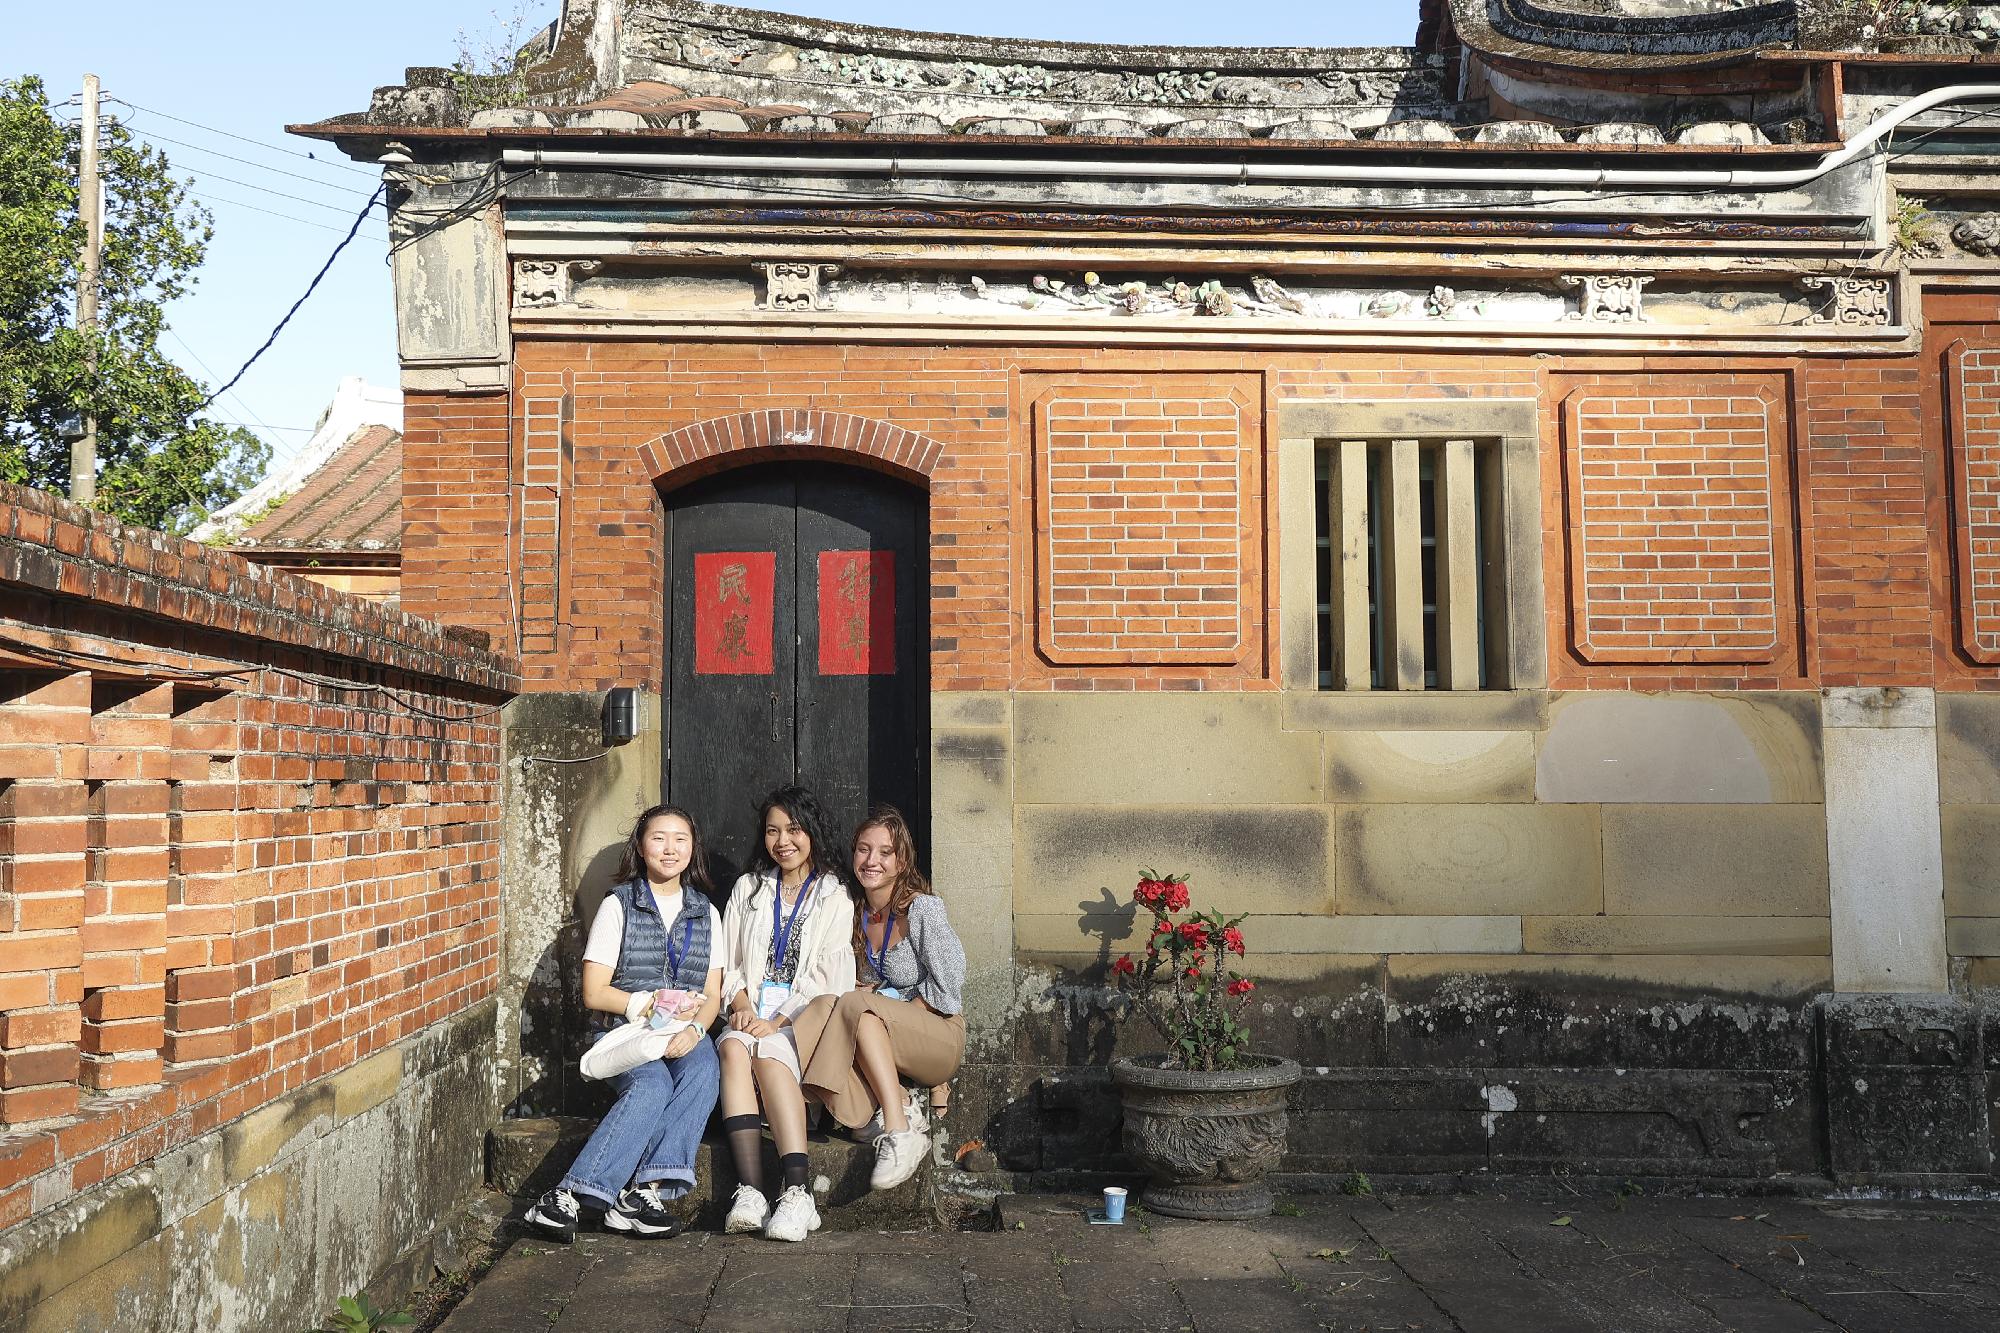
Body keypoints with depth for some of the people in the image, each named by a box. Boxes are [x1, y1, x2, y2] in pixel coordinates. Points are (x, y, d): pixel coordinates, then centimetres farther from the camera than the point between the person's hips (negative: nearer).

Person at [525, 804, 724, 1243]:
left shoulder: (706, 913, 14)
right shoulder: (618, 906, 3)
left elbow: (711, 995, 9)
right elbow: (594, 993, -2)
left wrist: (693, 1029, -13)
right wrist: (652, 1003, -12)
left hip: (683, 1036, 3)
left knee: (704, 1071, -32)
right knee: (651, 1087, -35)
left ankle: (643, 1191, -38)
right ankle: (568, 1196, -36)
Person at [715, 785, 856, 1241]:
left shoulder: (834, 898, 8)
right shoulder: (748, 888, 21)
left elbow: (827, 978, -2)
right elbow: (730, 961, 15)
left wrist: (777, 1021, -14)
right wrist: (741, 1003, -6)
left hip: (802, 1020, -3)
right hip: (752, 1015, 3)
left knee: (769, 1054, -34)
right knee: (734, 1046, -32)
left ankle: (797, 1194, -43)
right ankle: (750, 1192, -43)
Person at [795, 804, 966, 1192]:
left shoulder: (923, 908, -10)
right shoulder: (854, 910, 8)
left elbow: (947, 984, -13)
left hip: (938, 1035, -5)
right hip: (879, 1045, 5)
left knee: (857, 1008, -32)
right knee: (824, 1007, -25)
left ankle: (899, 1132, -36)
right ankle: (902, 1110, -25)